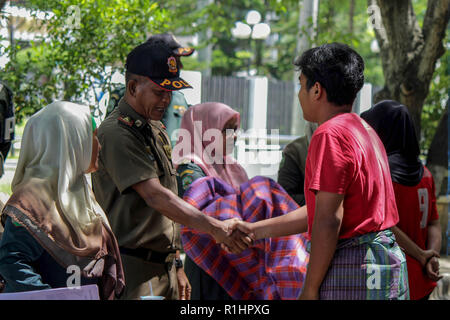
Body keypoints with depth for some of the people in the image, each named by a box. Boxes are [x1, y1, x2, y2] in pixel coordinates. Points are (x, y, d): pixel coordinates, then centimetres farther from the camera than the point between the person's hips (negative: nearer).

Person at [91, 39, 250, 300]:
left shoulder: (157, 132, 17)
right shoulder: (116, 134, -14)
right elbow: (155, 196, -23)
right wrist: (214, 227, -28)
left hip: (164, 266, 8)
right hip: (134, 270, -8)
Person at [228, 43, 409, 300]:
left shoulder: (331, 134, -13)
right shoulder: (365, 131, 18)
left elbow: (328, 220, -19)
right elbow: (319, 211, 20)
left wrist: (310, 289, -14)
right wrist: (256, 230, 22)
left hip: (351, 269, -10)